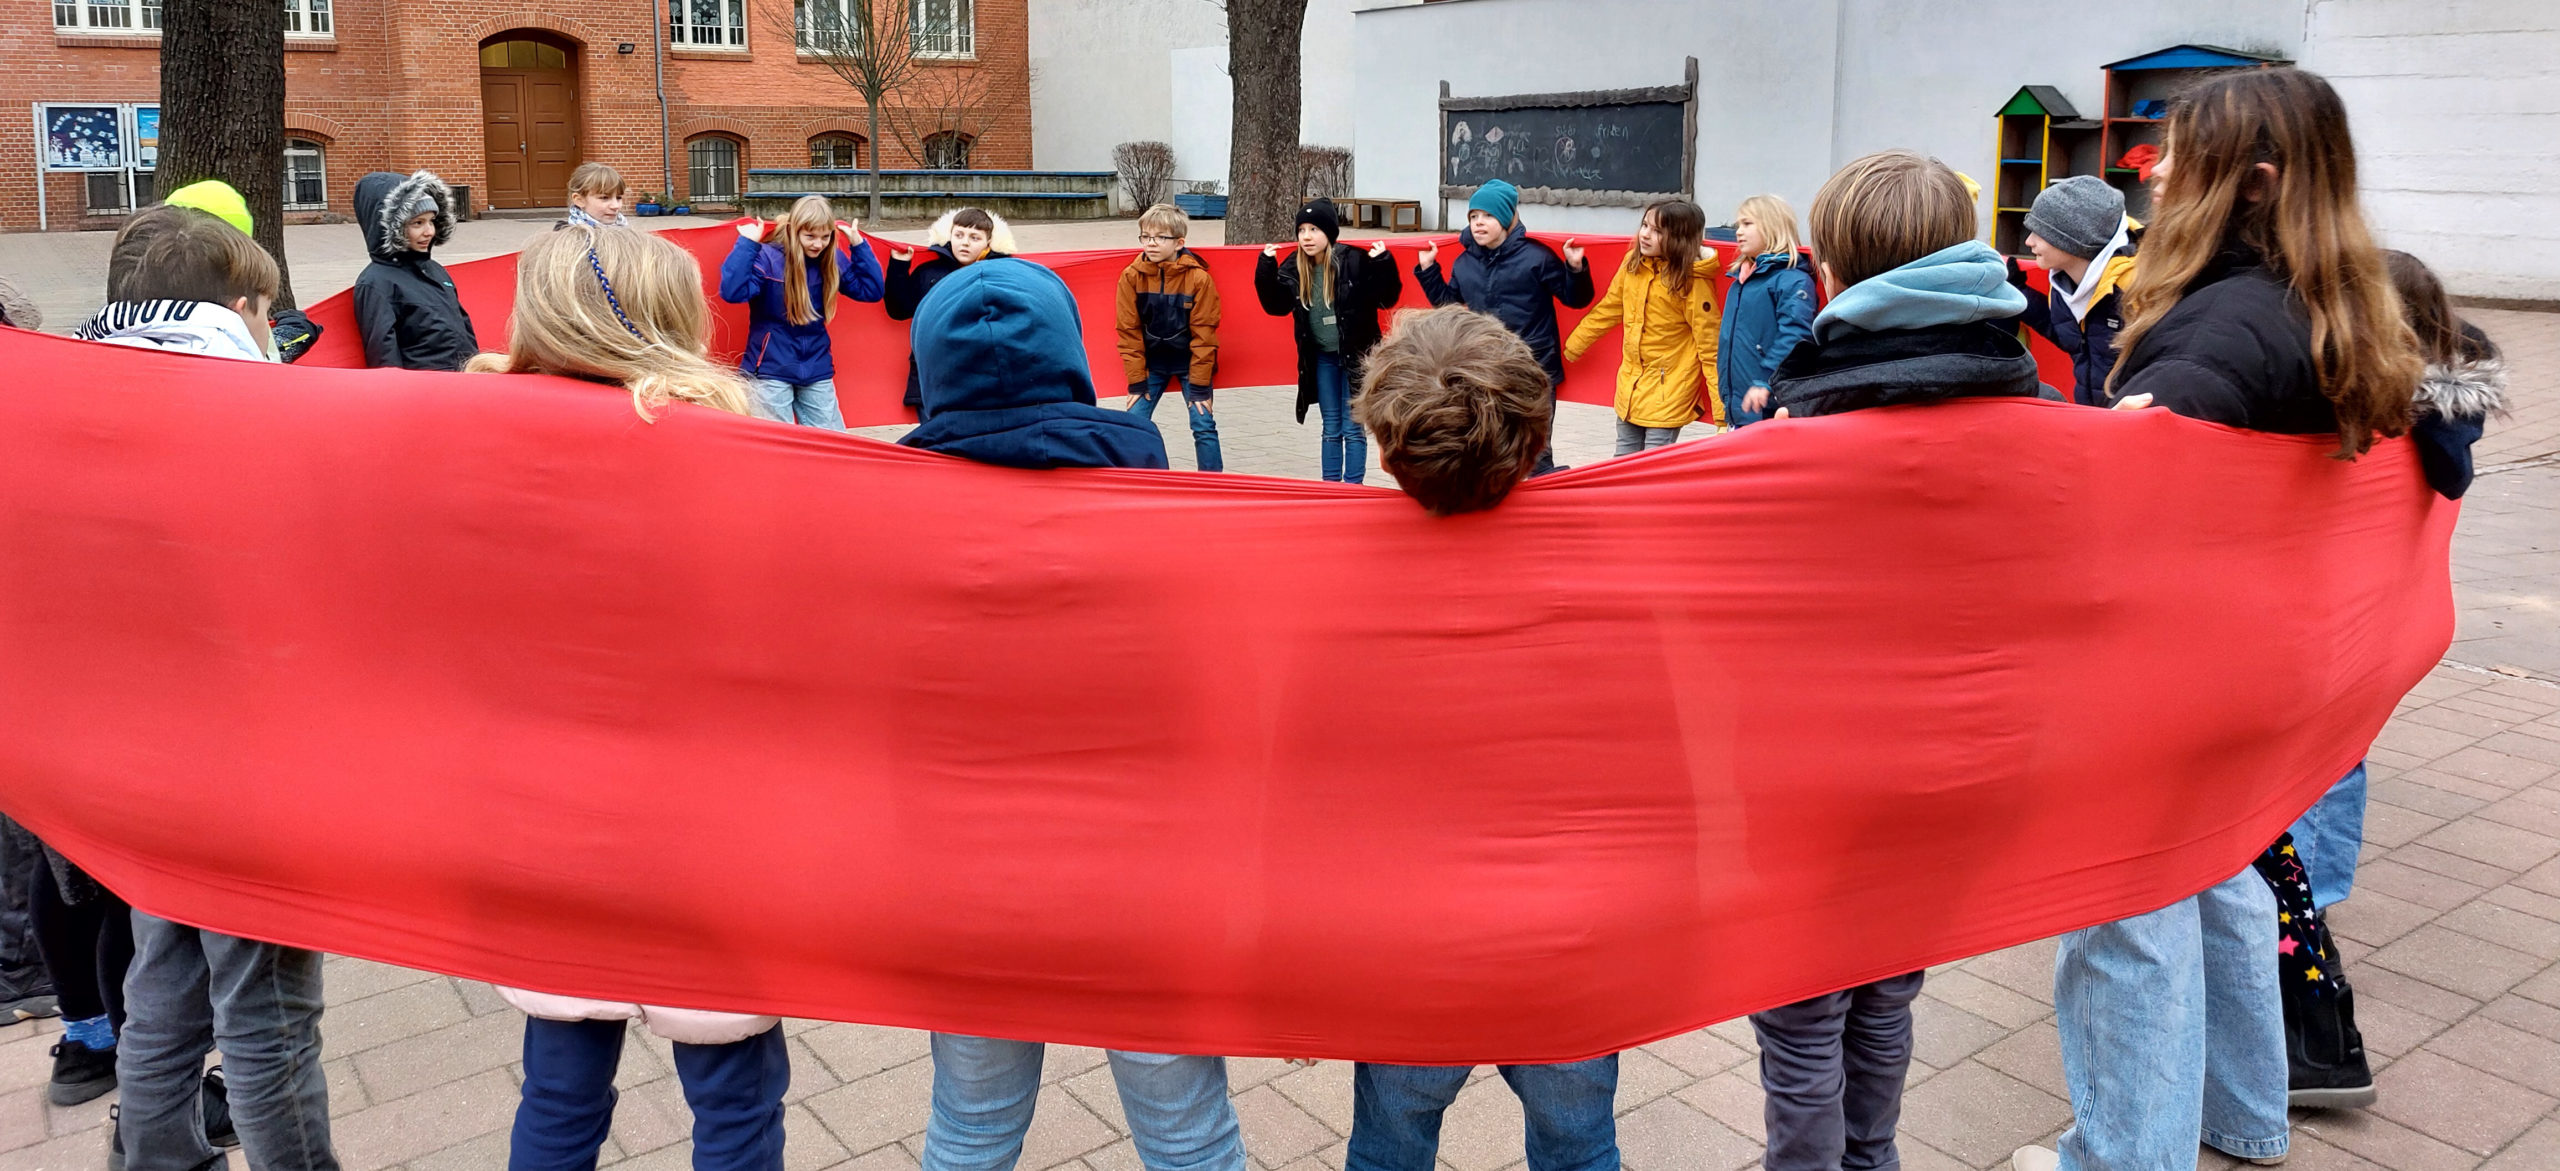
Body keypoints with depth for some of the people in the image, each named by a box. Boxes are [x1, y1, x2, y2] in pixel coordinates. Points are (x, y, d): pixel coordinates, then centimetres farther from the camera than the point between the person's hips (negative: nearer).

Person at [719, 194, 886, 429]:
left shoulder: (834, 260, 3)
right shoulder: (767, 257, -14)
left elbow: (871, 290, 2)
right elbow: (732, 292, -26)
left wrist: (859, 245, -2)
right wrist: (747, 244, -26)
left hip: (816, 369, 5)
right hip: (772, 368, -5)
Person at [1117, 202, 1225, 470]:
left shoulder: (1198, 277, -17)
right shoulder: (1131, 277, -12)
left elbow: (1203, 335, -13)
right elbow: (1129, 332, -6)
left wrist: (1199, 385, -13)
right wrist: (1136, 381, -6)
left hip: (1190, 361, -2)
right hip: (1151, 362, 2)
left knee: (1204, 426, -4)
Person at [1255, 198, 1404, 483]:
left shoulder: (1355, 260, -15)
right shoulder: (1294, 267, -1)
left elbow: (1386, 299, -13)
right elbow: (1276, 305, 1)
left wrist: (1383, 265, -29)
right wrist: (1266, 268, -11)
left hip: (1355, 356, -4)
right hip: (1321, 358, 5)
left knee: (1352, 428, 0)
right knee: (1331, 428, 13)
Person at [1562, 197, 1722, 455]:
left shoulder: (1693, 281, -15)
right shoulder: (1632, 264, 1)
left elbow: (1710, 347, -15)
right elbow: (1607, 310, 16)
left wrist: (1722, 407, -18)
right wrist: (1574, 345, 23)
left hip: (1669, 392, -7)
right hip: (1629, 388, 7)